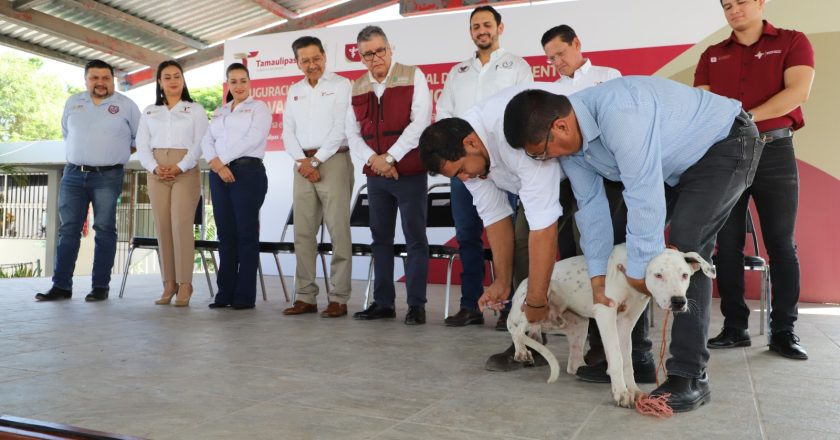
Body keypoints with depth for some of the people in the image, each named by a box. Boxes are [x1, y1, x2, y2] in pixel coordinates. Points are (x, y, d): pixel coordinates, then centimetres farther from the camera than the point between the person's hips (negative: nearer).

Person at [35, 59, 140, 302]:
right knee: (68, 229, 2)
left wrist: (120, 153, 4)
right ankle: (61, 285, 5)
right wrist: (79, 154, 14)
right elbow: (66, 133, 24)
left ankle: (100, 286, 1)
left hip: (108, 177, -4)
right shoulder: (72, 102, 12)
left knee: (104, 230, -3)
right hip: (73, 175, 4)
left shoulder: (126, 105, 1)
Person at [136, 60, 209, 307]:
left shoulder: (195, 110, 9)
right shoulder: (149, 112, 18)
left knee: (181, 225, -12)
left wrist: (180, 167, -14)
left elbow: (200, 143, -2)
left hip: (186, 171, -3)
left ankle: (184, 285, -10)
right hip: (157, 173, 3)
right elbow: (142, 145, 9)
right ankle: (169, 284, 3)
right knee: (162, 227, -1)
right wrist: (154, 167, -9)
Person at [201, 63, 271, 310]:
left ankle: (245, 296, 0)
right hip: (219, 175, 5)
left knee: (246, 233, -4)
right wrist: (216, 164, -9)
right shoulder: (219, 112, 22)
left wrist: (223, 159, -8)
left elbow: (253, 139, -9)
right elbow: (207, 141, 10)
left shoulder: (259, 108, 6)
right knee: (225, 233, 5)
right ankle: (225, 292, 11)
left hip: (248, 172, -5)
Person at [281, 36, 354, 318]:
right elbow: (288, 131, 12)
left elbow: (341, 128, -8)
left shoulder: (341, 85, 1)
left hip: (334, 161, -5)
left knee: (338, 232, -7)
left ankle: (339, 299, -4)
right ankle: (305, 297, 9)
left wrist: (316, 160, -10)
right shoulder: (294, 91, 18)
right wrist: (303, 161, -4)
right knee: (303, 232, 3)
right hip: (304, 164, 6)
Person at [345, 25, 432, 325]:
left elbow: (420, 122, -11)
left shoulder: (413, 76, -2)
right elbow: (352, 132, 9)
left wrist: (390, 157, -13)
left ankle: (416, 304, 5)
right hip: (375, 175, 5)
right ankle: (383, 302, 17)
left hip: (410, 172, -5)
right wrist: (373, 160, -9)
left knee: (415, 238, -2)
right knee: (381, 238, 9)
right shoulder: (357, 88, 12)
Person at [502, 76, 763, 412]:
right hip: (677, 161, 9)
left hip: (727, 142, -8)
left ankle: (690, 376, -17)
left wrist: (639, 269, -28)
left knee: (685, 244, -24)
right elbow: (591, 205, -9)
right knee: (625, 233, 5)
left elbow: (644, 198, -38)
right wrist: (597, 278, -12)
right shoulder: (567, 138, -12)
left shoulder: (619, 113, -40)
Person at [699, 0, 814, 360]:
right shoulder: (712, 56, 15)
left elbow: (798, 91, -9)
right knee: (727, 245, 1)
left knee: (781, 244, 0)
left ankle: (783, 331, 7)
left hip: (774, 151, -2)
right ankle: (735, 327, 9)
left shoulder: (792, 42, 7)